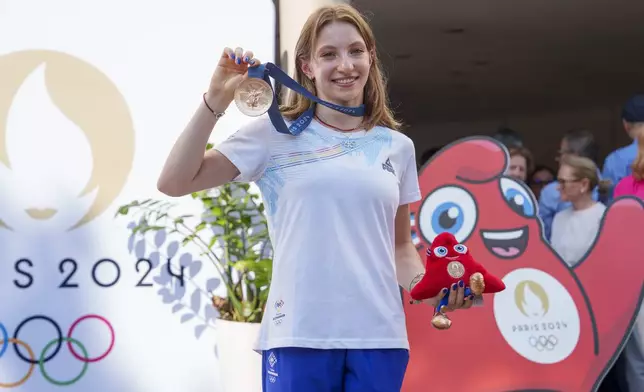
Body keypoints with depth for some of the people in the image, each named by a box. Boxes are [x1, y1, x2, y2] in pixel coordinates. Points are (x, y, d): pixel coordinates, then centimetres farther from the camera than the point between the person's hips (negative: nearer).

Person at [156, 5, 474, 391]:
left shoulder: (397, 146, 12)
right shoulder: (276, 134, 3)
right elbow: (174, 182, -2)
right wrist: (216, 99, -8)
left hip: (379, 335, 3)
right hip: (299, 335, -3)